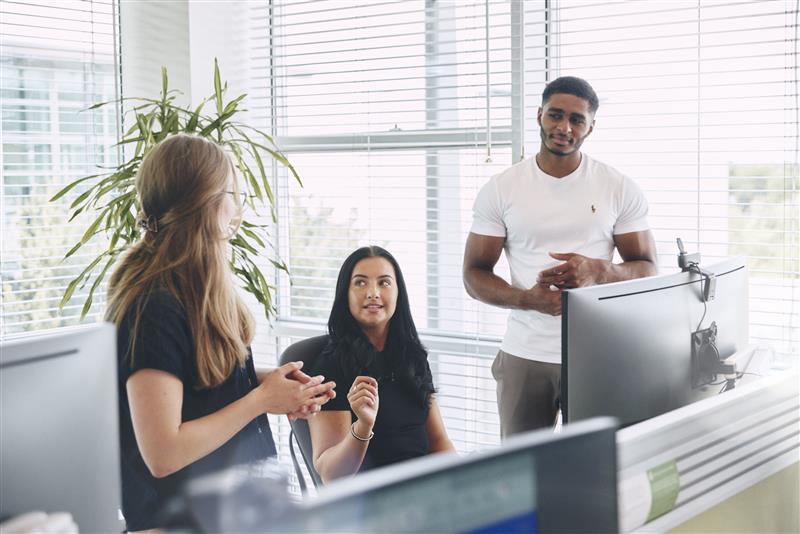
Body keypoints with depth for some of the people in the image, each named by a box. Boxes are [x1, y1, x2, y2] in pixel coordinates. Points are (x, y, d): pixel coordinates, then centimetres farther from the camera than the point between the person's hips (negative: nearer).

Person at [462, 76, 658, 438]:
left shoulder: (621, 189, 2)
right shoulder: (500, 189, 2)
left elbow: (646, 270, 4)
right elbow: (474, 276, 2)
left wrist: (598, 271, -18)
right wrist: (528, 299, -17)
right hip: (524, 356, 1)